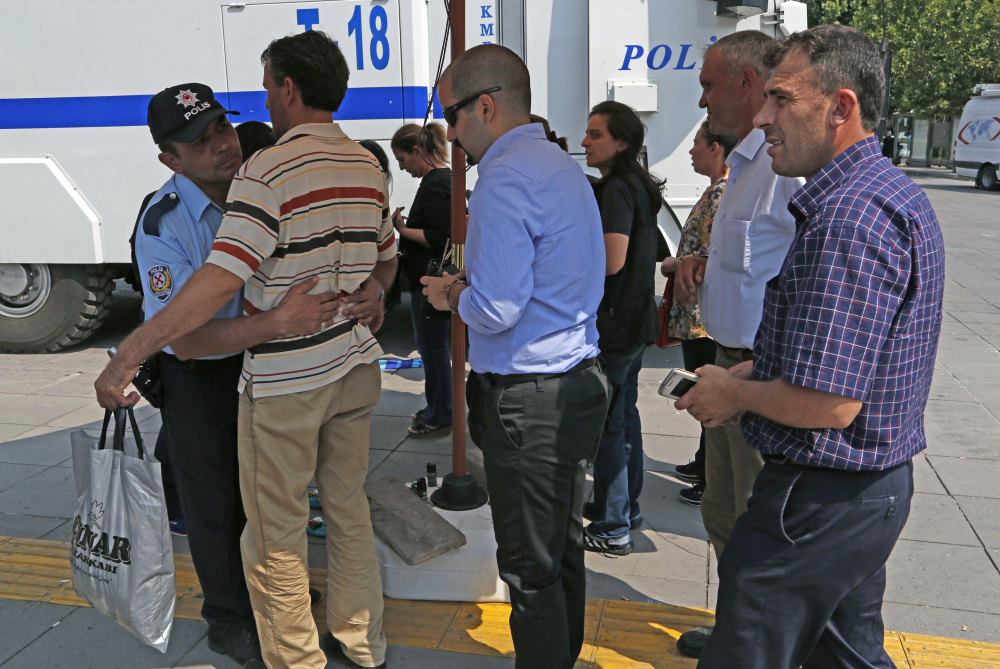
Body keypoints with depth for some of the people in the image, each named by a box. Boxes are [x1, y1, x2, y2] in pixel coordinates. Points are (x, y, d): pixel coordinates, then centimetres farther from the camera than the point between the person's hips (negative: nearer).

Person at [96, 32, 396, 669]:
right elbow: (387, 257, 22)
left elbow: (220, 280, -27)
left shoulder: (269, 170, -18)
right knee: (348, 504, 20)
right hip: (356, 366, 8)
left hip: (285, 381, -7)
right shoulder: (368, 167, 7)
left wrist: (126, 356, -25)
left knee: (276, 533, 9)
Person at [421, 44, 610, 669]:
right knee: (564, 548, 22)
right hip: (579, 384, 10)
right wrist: (469, 285, 13)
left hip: (529, 402, -10)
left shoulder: (505, 180, -18)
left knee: (530, 568, 5)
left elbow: (495, 311, -23)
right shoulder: (565, 167, 14)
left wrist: (452, 294, -3)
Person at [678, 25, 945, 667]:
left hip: (820, 496, -11)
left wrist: (735, 393, -11)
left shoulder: (851, 219, -26)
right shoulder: (895, 193, 11)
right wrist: (747, 373, 9)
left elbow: (827, 403, -29)